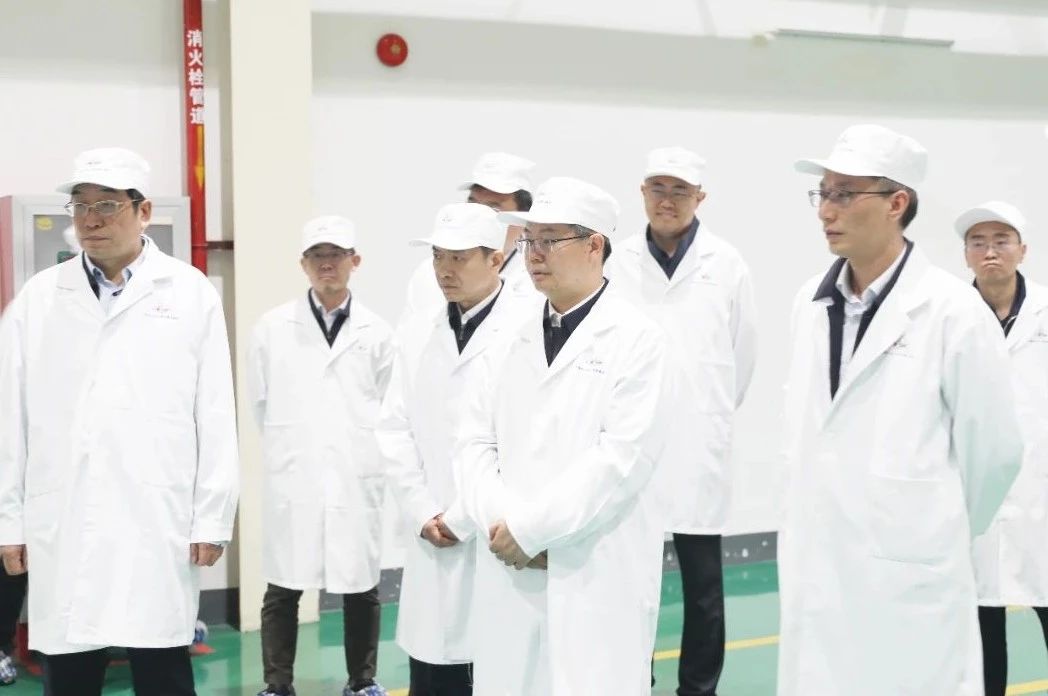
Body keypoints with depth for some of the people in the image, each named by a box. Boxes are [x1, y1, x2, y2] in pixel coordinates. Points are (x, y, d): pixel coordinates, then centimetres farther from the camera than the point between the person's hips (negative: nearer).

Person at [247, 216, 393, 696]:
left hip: (357, 477, 1)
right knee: (283, 589, 5)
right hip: (293, 477, 0)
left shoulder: (376, 332, 1)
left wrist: (360, 450, 10)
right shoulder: (273, 327, 1)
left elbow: (388, 405, 9)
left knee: (361, 587, 11)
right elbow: (259, 402, 10)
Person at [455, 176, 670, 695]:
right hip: (508, 571, 5)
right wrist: (500, 524, -9)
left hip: (599, 580, -5)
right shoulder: (511, 339, 13)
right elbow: (475, 443, 9)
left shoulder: (636, 339, -4)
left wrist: (529, 529, -13)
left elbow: (622, 458, -14)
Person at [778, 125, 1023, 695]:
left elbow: (994, 449, -3)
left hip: (908, 571, -5)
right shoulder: (811, 303, 5)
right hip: (813, 568, 5)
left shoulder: (953, 311, -12)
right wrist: (822, 517, 16)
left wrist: (943, 527, 10)